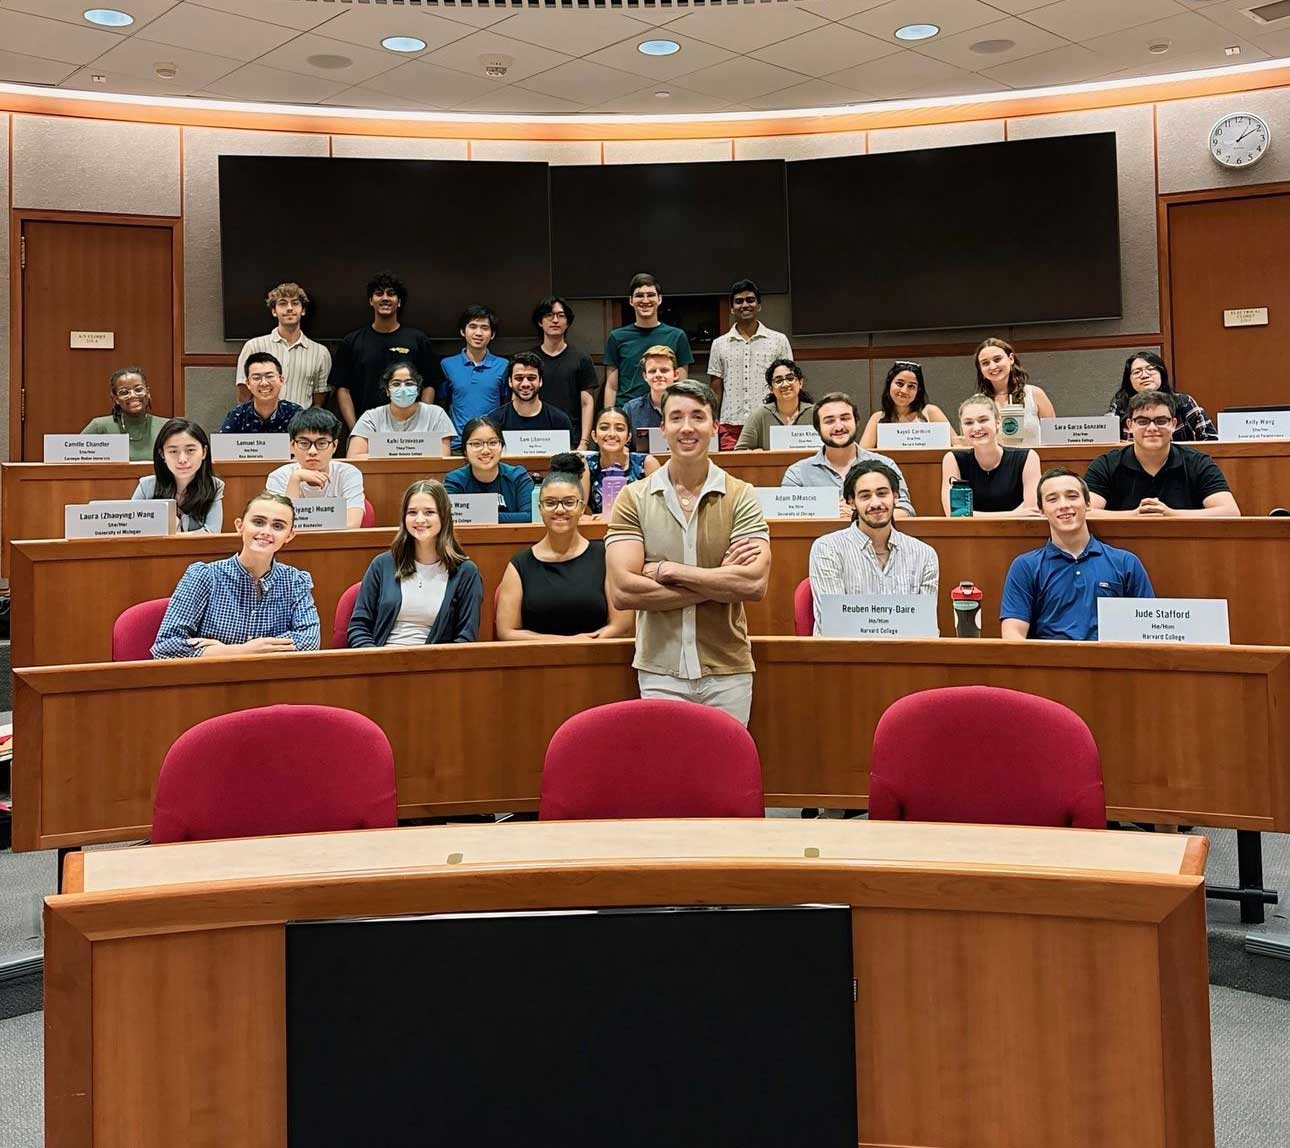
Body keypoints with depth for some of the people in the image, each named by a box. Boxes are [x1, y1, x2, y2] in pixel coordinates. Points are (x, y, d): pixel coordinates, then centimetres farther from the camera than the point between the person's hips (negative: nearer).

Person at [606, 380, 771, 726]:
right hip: (659, 672, 0)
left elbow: (755, 584, -14)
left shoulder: (740, 496, -1)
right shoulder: (633, 499, -1)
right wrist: (719, 583, -12)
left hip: (728, 672, 0)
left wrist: (669, 570, -13)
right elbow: (622, 592, -12)